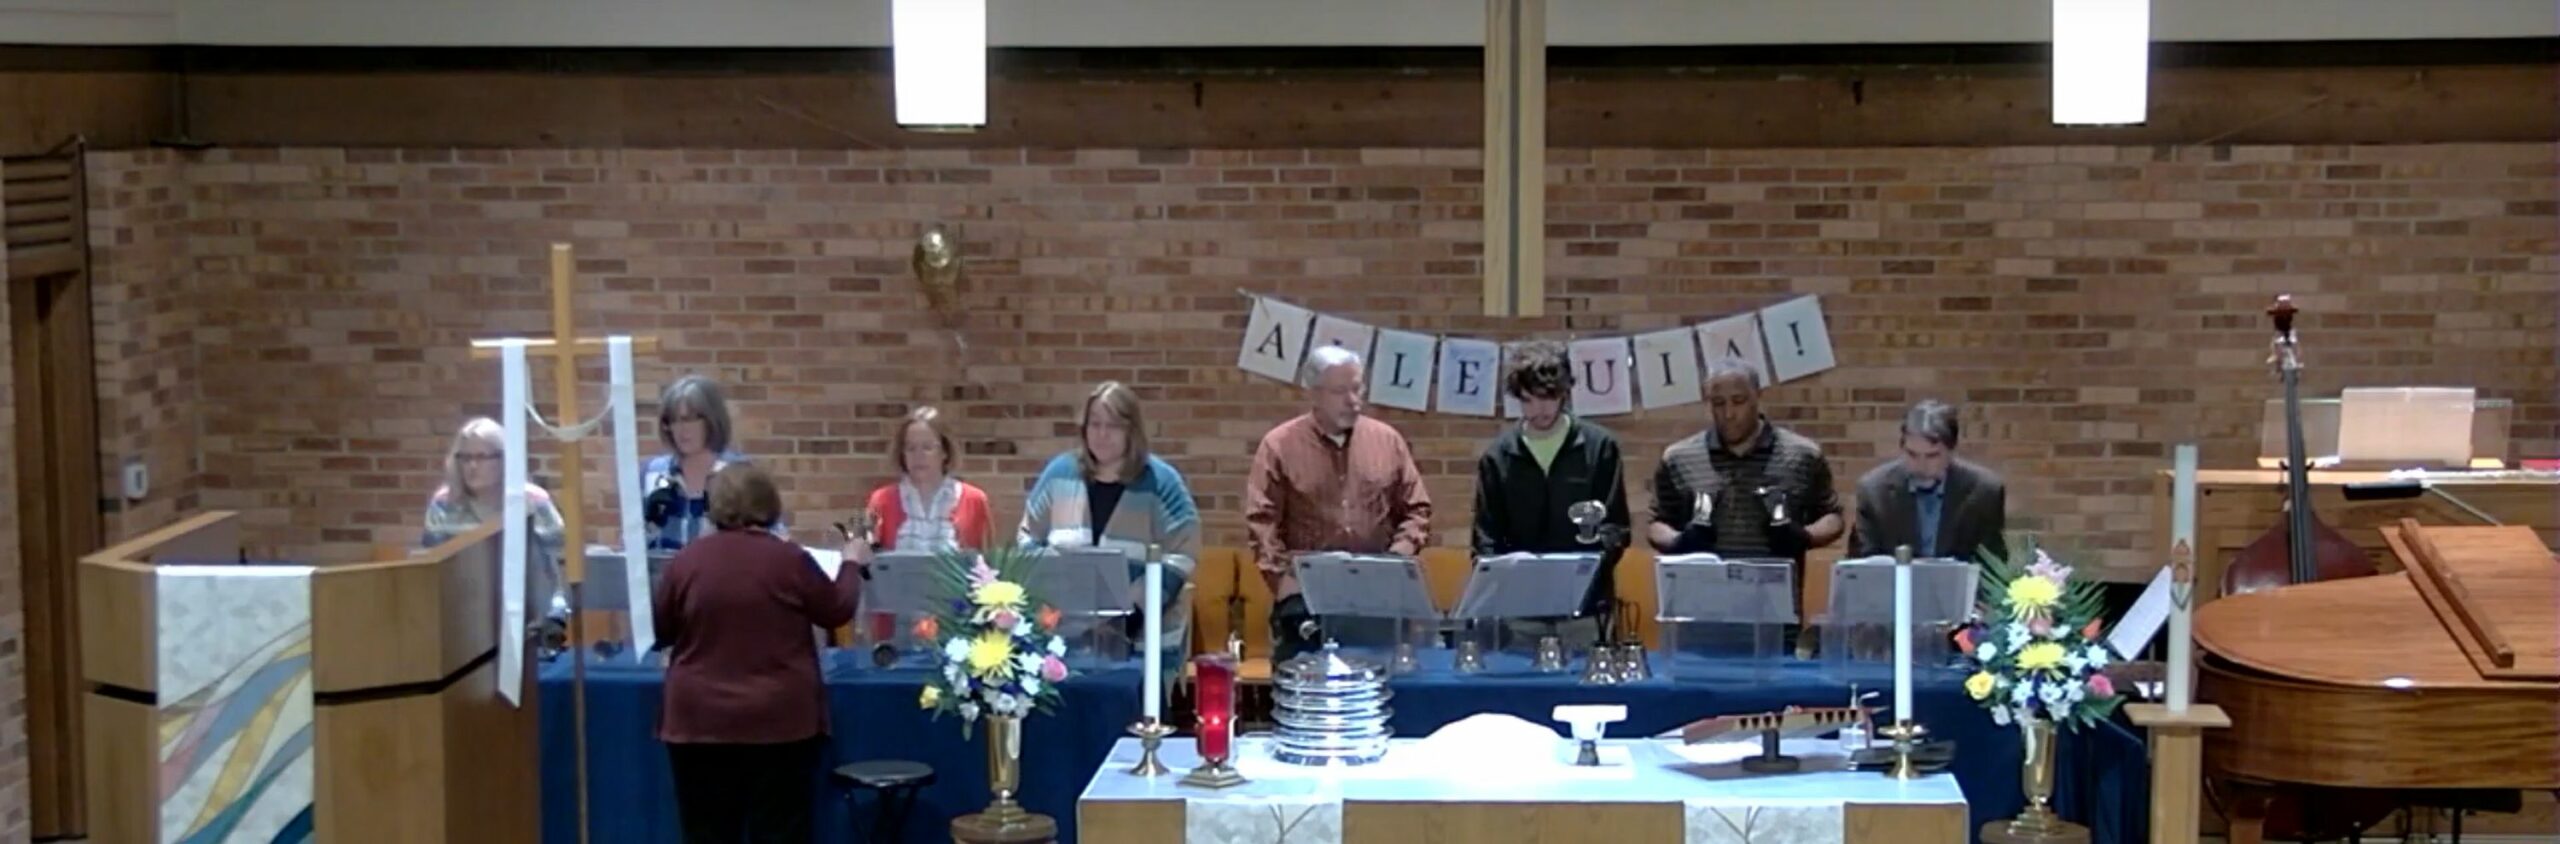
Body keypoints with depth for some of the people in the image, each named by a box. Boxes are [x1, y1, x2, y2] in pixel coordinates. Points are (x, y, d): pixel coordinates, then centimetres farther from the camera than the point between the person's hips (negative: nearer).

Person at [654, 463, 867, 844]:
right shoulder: (789, 559, -8)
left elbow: (658, 631, 7)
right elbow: (838, 610, 6)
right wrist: (852, 564, 23)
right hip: (780, 719, -1)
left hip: (701, 720, 1)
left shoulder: (687, 560, -4)